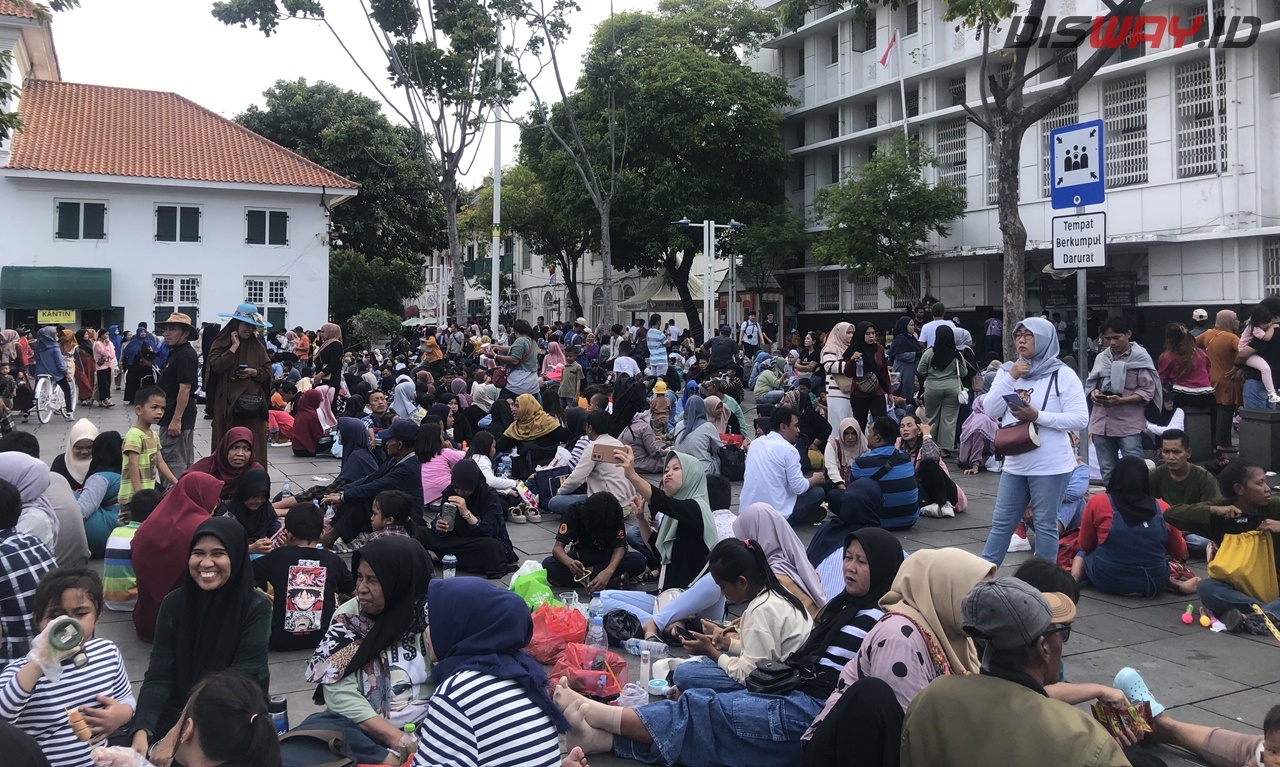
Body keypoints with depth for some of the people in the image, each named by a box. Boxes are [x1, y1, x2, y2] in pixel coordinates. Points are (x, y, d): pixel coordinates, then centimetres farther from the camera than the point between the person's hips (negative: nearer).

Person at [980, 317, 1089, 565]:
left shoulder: (1062, 375, -8)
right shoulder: (1008, 370, 7)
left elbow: (1081, 419, -12)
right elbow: (990, 410, -1)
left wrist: (1038, 416, -20)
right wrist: (1011, 378, -10)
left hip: (1050, 466, -5)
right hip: (1015, 463, 5)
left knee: (1045, 525, 6)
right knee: (1001, 523, 12)